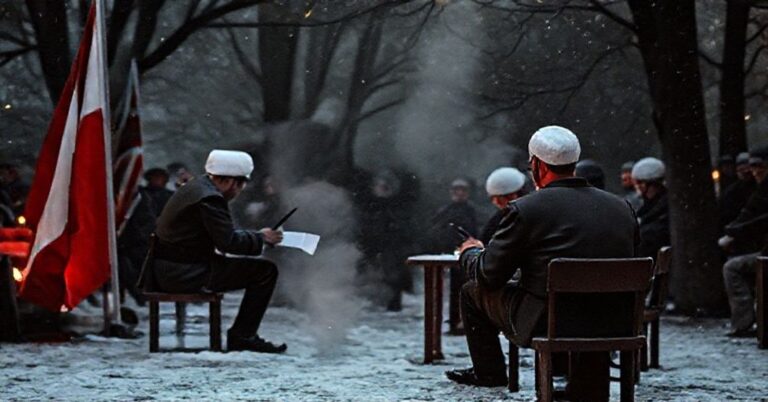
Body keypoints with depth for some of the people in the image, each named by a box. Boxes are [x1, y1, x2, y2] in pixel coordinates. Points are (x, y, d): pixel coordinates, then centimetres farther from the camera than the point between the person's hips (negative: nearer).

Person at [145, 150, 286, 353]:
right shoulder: (209, 198, -17)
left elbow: (222, 234, 22)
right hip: (184, 274, -11)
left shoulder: (197, 186, 15)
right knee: (265, 271, -9)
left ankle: (241, 334, 23)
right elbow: (228, 242, -20)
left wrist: (257, 236, 12)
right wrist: (261, 238, -6)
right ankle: (242, 336, -3)